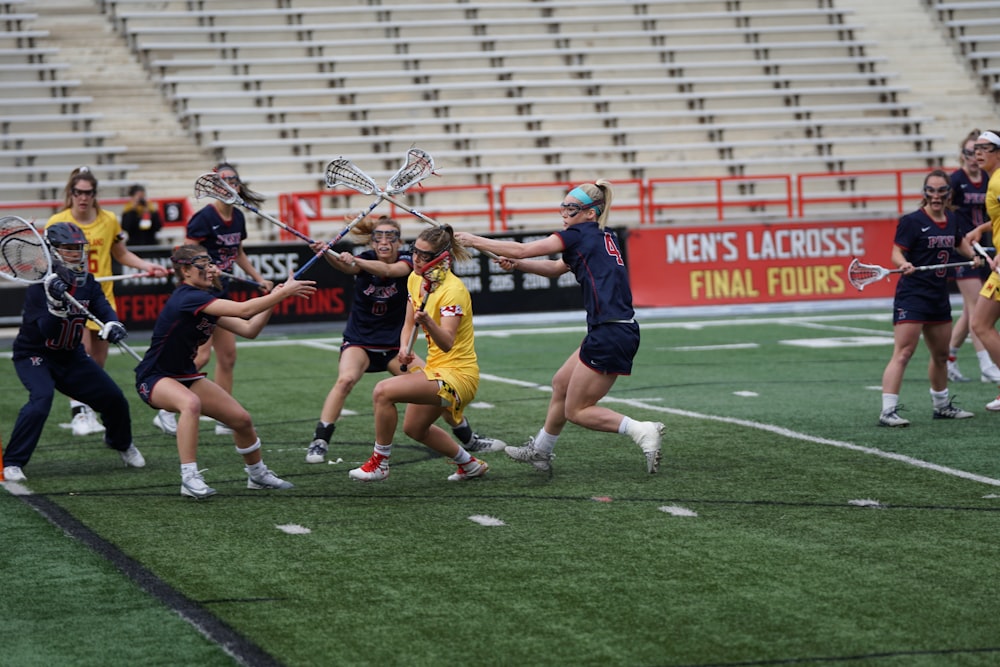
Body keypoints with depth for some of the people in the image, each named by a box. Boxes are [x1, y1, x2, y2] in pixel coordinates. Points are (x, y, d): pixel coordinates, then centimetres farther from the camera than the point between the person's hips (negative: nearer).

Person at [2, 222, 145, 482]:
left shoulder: (87, 282, -2)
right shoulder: (38, 287, -22)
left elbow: (103, 308, -13)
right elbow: (47, 332, -30)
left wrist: (113, 324, -36)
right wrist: (56, 305, -47)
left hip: (72, 356, 6)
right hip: (34, 356, -6)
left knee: (114, 399, 3)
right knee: (41, 397, -33)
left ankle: (121, 443, 37)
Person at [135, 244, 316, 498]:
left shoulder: (207, 299, 3)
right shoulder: (188, 297, -26)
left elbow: (248, 329, 2)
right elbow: (244, 309, -33)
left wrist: (274, 298, -6)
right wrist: (285, 292, -28)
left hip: (185, 375, 9)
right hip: (154, 378, -9)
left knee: (241, 419, 6)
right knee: (190, 403, -41)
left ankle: (258, 474, 30)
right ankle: (189, 478, -36)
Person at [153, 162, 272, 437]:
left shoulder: (237, 217, 7)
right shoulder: (205, 217, -16)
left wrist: (259, 278, 23)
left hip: (220, 293, 8)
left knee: (227, 357, 8)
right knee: (200, 356, -15)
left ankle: (225, 420, 16)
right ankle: (166, 412, -6)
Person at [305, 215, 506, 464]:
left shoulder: (406, 262, -12)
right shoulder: (365, 259, -10)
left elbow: (388, 269, -36)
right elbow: (344, 266, -34)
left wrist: (355, 261, -55)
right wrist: (328, 255, -58)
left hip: (393, 345, 2)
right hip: (358, 341, -2)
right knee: (345, 379, -30)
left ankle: (469, 439, 17)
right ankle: (319, 443, -27)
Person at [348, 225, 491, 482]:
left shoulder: (453, 290, -23)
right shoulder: (415, 279, 2)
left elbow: (447, 343, -34)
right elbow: (408, 324, 14)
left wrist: (427, 321, -53)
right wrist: (405, 348, -7)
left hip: (457, 373, -10)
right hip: (436, 368, 10)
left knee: (383, 391, -23)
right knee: (414, 428, 25)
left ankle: (379, 463, -9)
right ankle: (470, 465, 41)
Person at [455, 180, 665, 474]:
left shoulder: (581, 234, -9)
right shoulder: (604, 237, 17)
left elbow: (522, 249, -5)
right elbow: (556, 268, 26)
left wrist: (473, 240, 3)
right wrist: (516, 264, 13)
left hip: (610, 336, -9)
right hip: (618, 331, 9)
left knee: (576, 411, -1)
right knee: (561, 384, 22)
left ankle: (642, 431, -11)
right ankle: (540, 451, 35)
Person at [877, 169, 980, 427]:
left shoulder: (951, 219, 10)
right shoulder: (912, 221, -11)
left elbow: (959, 242, 31)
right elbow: (897, 252, -17)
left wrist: (974, 255, 17)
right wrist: (903, 264, -36)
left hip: (939, 297, 8)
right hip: (912, 296, -8)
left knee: (941, 354, 20)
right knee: (903, 353, -16)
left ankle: (942, 406, 37)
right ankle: (888, 411, -20)